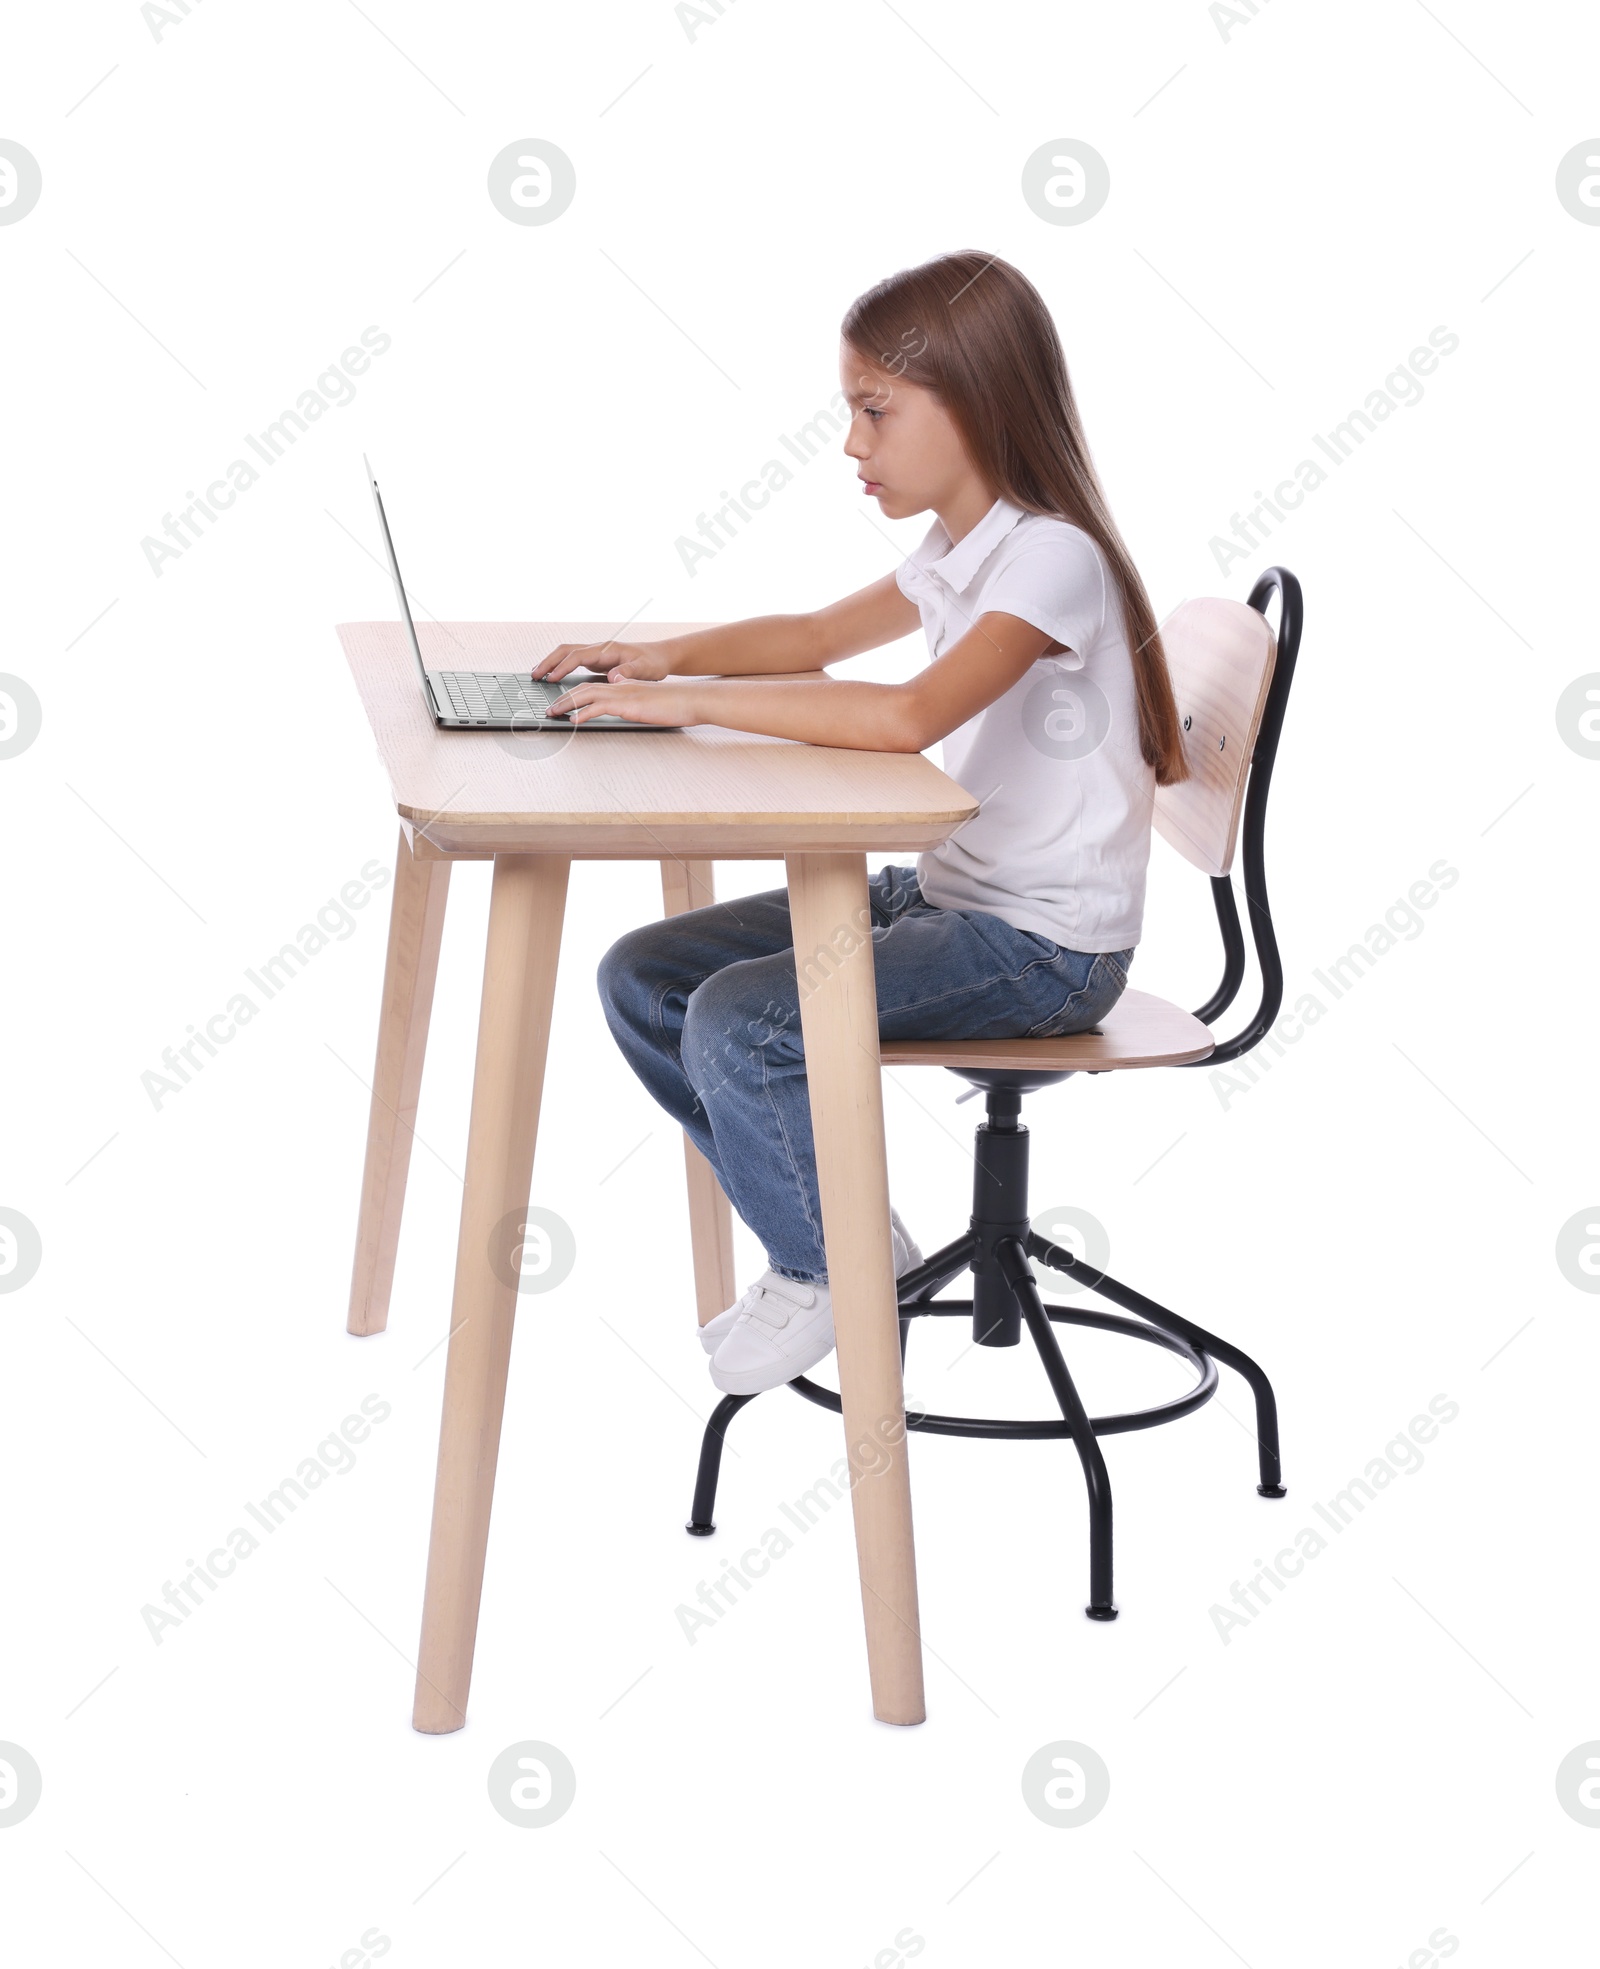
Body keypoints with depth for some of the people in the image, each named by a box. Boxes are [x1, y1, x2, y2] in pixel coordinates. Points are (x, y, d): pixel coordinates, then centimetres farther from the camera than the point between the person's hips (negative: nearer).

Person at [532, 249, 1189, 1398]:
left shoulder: (1052, 557, -20)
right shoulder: (957, 553, 10)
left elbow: (908, 715, -35)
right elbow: (819, 638, 24)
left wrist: (695, 702, -29)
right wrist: (663, 657, 6)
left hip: (1042, 947, -10)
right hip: (942, 891, 10)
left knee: (740, 1023, -25)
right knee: (644, 980, 3)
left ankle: (828, 1275, 2)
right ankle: (838, 1234, 14)